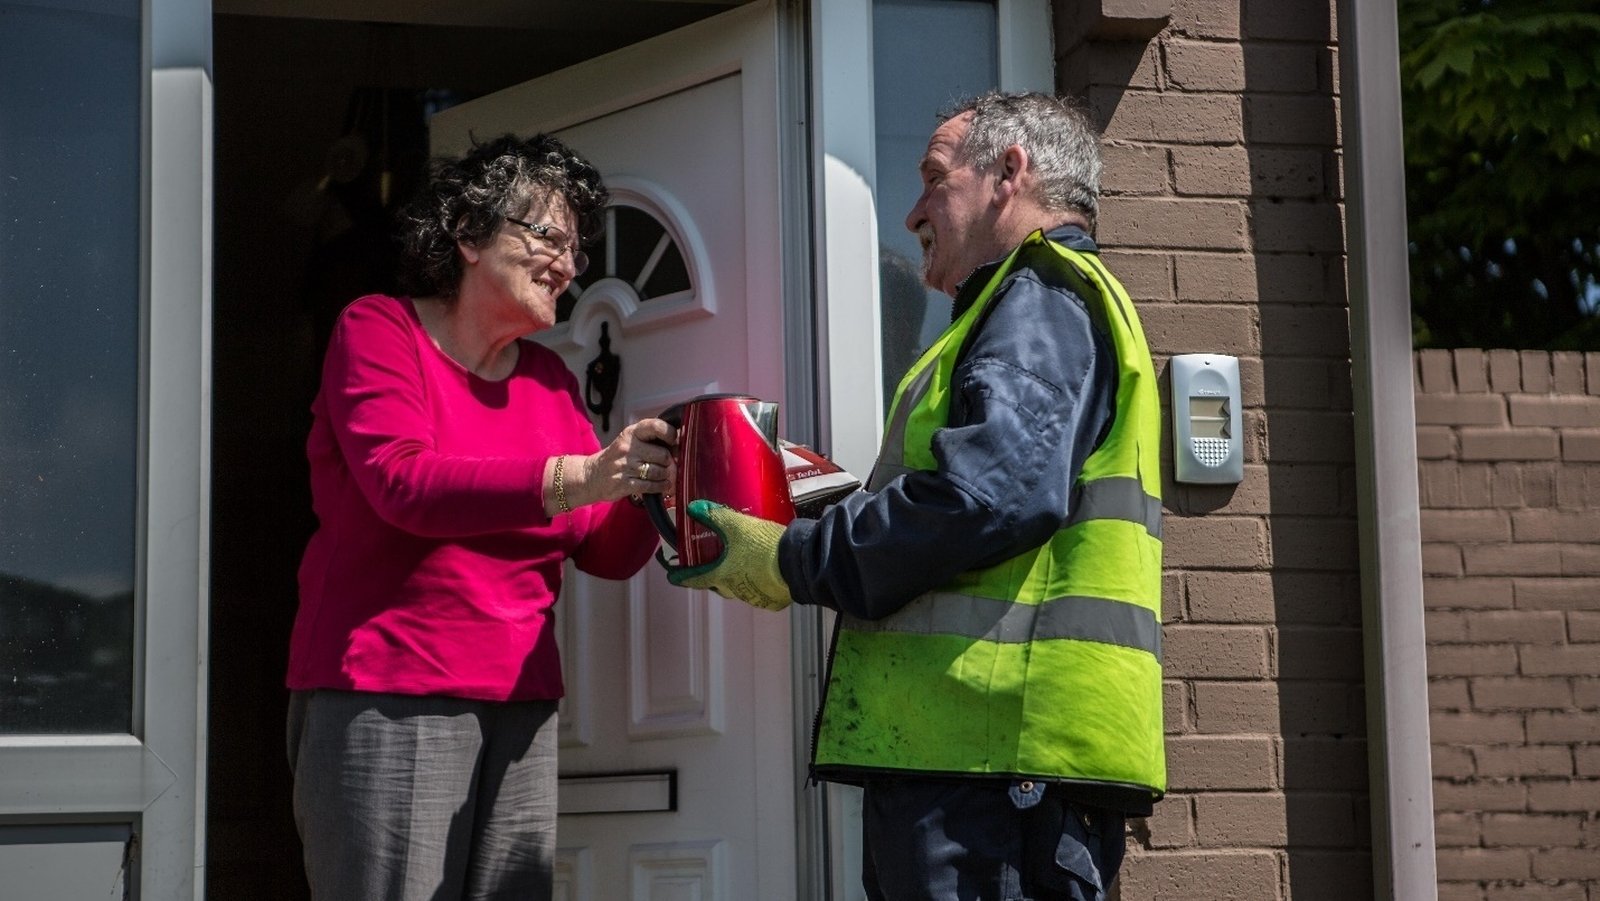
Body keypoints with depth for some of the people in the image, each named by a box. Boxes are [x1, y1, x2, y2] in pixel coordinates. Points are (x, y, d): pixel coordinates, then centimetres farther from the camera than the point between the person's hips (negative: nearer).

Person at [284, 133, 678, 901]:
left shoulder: (549, 377, 16)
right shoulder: (379, 332, 1)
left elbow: (606, 552, 11)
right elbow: (404, 484, -16)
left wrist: (651, 486, -11)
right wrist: (577, 477, -24)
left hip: (519, 712, 5)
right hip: (385, 699, -5)